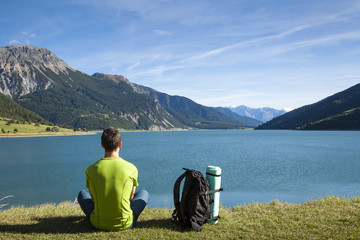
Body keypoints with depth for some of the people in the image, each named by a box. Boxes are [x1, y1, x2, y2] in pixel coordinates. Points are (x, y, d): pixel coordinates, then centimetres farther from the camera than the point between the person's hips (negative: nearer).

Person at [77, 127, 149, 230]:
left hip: (98, 224, 2)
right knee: (144, 193, 24)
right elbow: (130, 198, 4)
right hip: (125, 224, -1)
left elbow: (93, 199, 5)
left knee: (82, 193, 28)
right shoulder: (131, 168, -11)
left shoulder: (91, 170, -8)